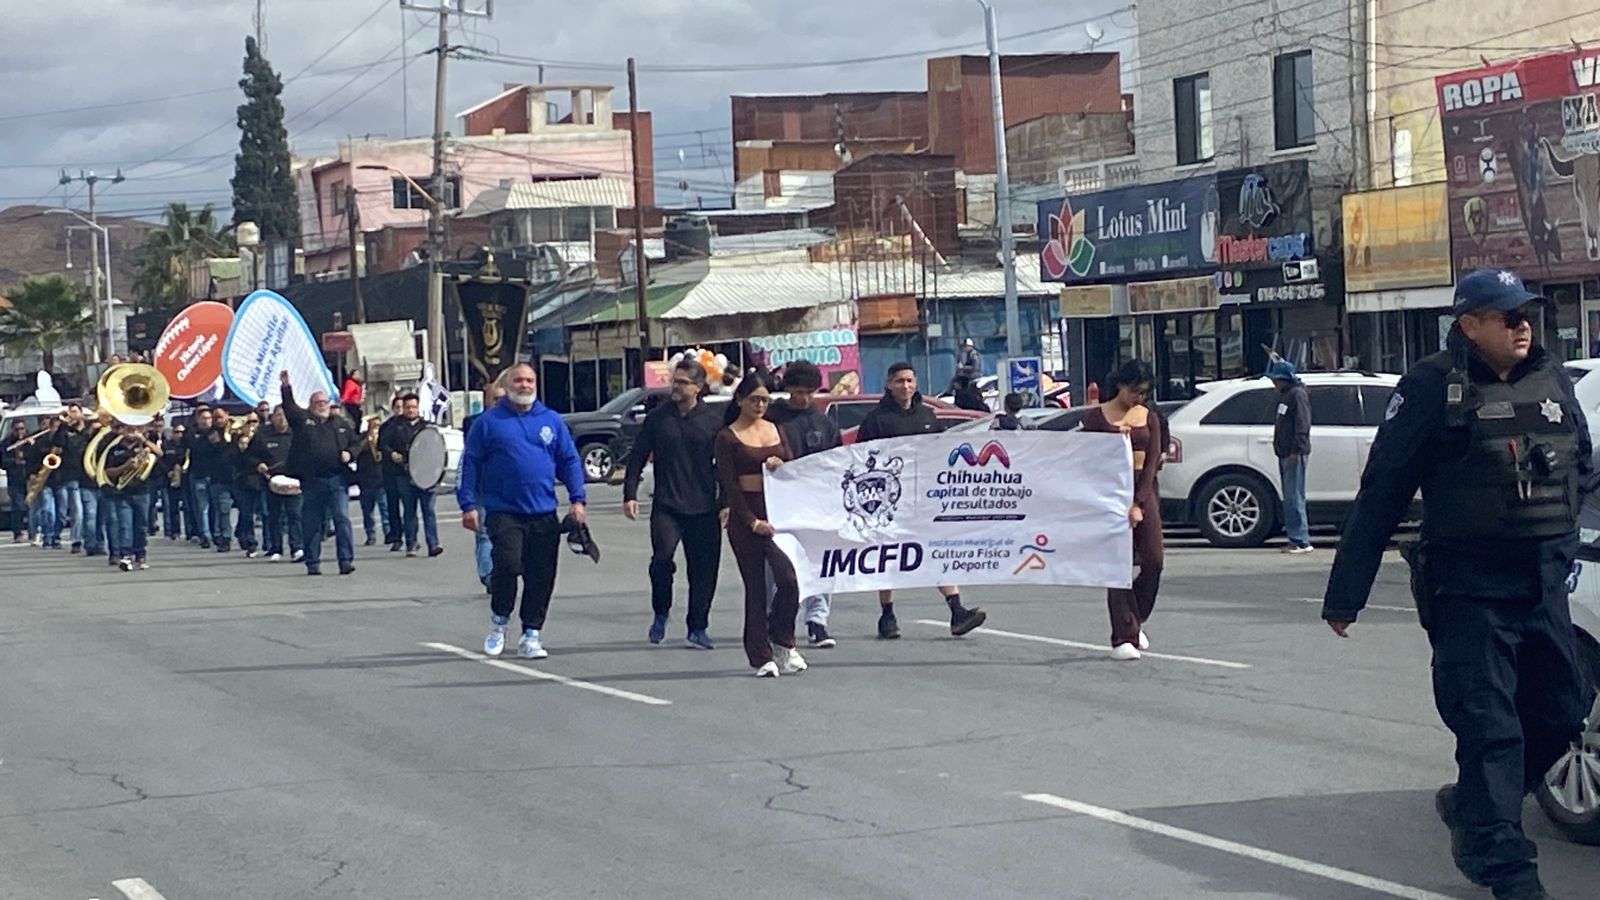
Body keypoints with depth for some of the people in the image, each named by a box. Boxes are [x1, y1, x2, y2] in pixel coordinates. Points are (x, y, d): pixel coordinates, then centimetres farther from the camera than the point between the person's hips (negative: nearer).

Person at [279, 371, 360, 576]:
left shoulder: (342, 424, 14)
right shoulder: (303, 420, 8)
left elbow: (355, 442, 20)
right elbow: (289, 407, -5)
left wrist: (349, 453, 1)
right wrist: (286, 386, -16)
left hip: (336, 480, 0)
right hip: (311, 481, 0)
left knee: (342, 519, -10)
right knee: (311, 524, 4)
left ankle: (346, 560, -10)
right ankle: (312, 563, 13)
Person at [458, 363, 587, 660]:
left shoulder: (552, 421, 12)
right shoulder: (488, 422, 5)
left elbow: (570, 461, 13)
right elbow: (469, 465, 6)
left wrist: (578, 499, 2)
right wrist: (469, 504, -2)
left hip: (544, 514, 3)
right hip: (503, 513, -3)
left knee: (541, 577, 1)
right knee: (508, 564, -18)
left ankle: (531, 635, 12)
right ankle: (499, 620, 6)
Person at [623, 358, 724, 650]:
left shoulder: (713, 421, 4)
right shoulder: (657, 418, 5)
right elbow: (637, 458, 9)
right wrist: (630, 494, 1)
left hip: (703, 509, 1)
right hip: (666, 506, -1)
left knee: (703, 570, 2)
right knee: (662, 555, -19)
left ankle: (697, 628, 15)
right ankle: (661, 614, 3)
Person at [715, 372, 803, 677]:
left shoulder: (776, 431, 13)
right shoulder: (727, 437, -1)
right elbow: (729, 485, -6)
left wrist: (781, 466, -10)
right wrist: (752, 522, -13)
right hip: (746, 516, -3)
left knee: (788, 579, -13)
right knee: (755, 586, 0)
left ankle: (782, 641, 8)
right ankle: (761, 656, 8)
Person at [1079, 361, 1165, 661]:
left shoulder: (1149, 418, 9)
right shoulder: (1097, 417, 1)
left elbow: (1152, 461, 2)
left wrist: (1139, 504, -9)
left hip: (1144, 490, 3)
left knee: (1153, 560, -3)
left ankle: (1135, 621, 21)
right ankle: (1123, 639, -7)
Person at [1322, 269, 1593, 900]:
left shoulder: (1552, 382, 10)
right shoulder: (1432, 387, -7)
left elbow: (1584, 469, 25)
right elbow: (1381, 494, -6)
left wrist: (1562, 540, 14)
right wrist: (1346, 593, -7)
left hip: (1545, 587, 6)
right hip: (1468, 590, -6)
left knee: (1561, 716, 11)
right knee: (1488, 726, -6)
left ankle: (1470, 805, 32)